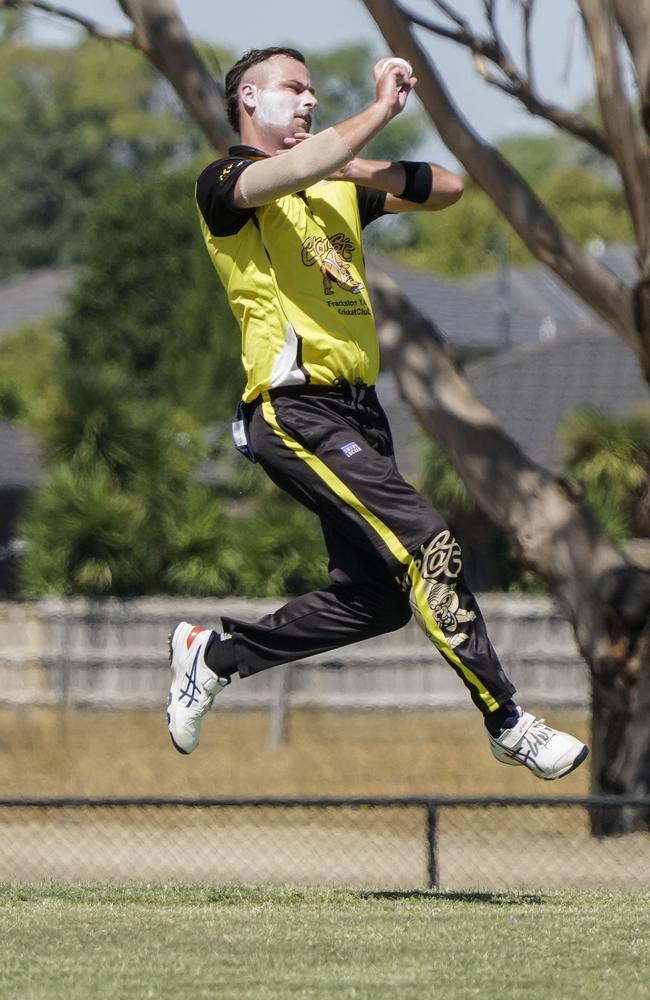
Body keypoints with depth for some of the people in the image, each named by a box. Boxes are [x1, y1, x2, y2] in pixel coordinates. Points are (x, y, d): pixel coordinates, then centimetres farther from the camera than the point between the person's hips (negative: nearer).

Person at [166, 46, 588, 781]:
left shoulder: (339, 188, 22)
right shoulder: (224, 184, -2)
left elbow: (446, 189, 20)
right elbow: (292, 170, -24)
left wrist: (361, 168, 5)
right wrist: (382, 109, -19)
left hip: (358, 410, 8)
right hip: (295, 409, -8)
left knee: (376, 597, 8)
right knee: (424, 543, -19)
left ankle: (212, 655, 24)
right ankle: (506, 724, -15)